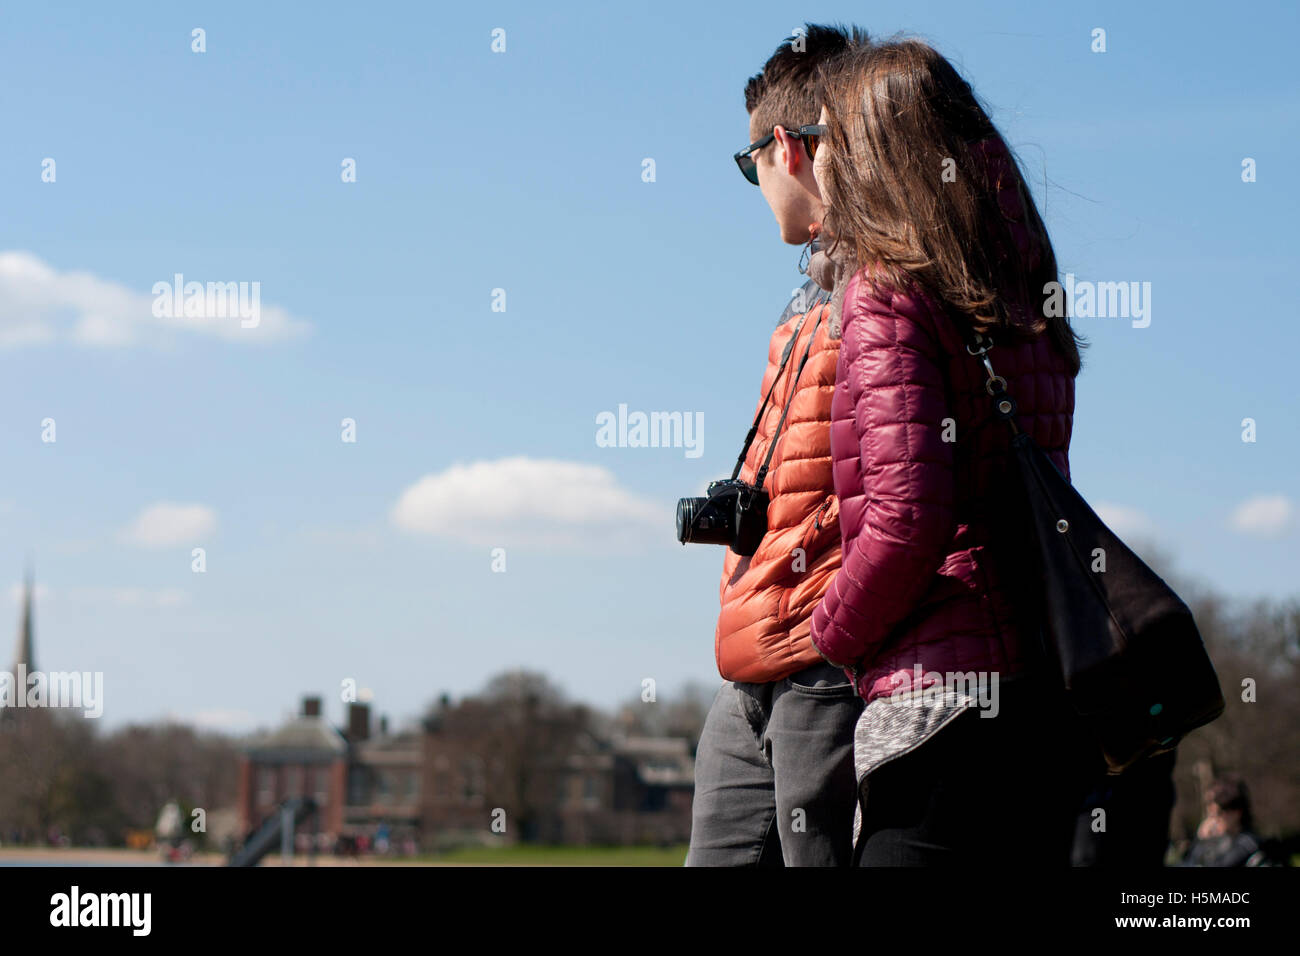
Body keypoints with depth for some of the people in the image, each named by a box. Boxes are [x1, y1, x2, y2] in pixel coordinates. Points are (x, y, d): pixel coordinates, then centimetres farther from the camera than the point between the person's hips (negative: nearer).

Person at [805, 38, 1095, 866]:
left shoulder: (886, 292, -8)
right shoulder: (1020, 300, 15)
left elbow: (907, 520, -17)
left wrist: (833, 633, 0)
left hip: (945, 693, -8)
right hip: (1043, 697, 8)